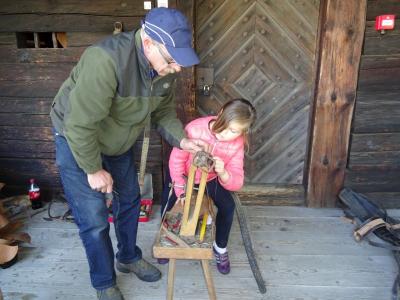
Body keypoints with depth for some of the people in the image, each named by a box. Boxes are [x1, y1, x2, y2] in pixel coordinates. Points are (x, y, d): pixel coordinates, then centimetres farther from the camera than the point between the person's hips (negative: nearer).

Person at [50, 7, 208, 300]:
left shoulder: (166, 66, -15)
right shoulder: (106, 60, -38)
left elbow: (164, 111, 0)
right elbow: (80, 124, -32)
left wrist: (182, 140, -15)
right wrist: (94, 169, -21)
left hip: (118, 143, 7)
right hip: (77, 141, -6)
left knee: (129, 200, 18)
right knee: (94, 218, -1)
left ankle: (128, 257, 43)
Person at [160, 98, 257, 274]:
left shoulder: (237, 144, -25)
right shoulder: (195, 129, -36)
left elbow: (237, 183, -28)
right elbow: (176, 160, -23)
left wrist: (223, 173, -50)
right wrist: (180, 191, -25)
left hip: (210, 179, 2)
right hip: (183, 176, -1)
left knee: (228, 207, -14)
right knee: (168, 206, -16)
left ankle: (220, 247, 13)